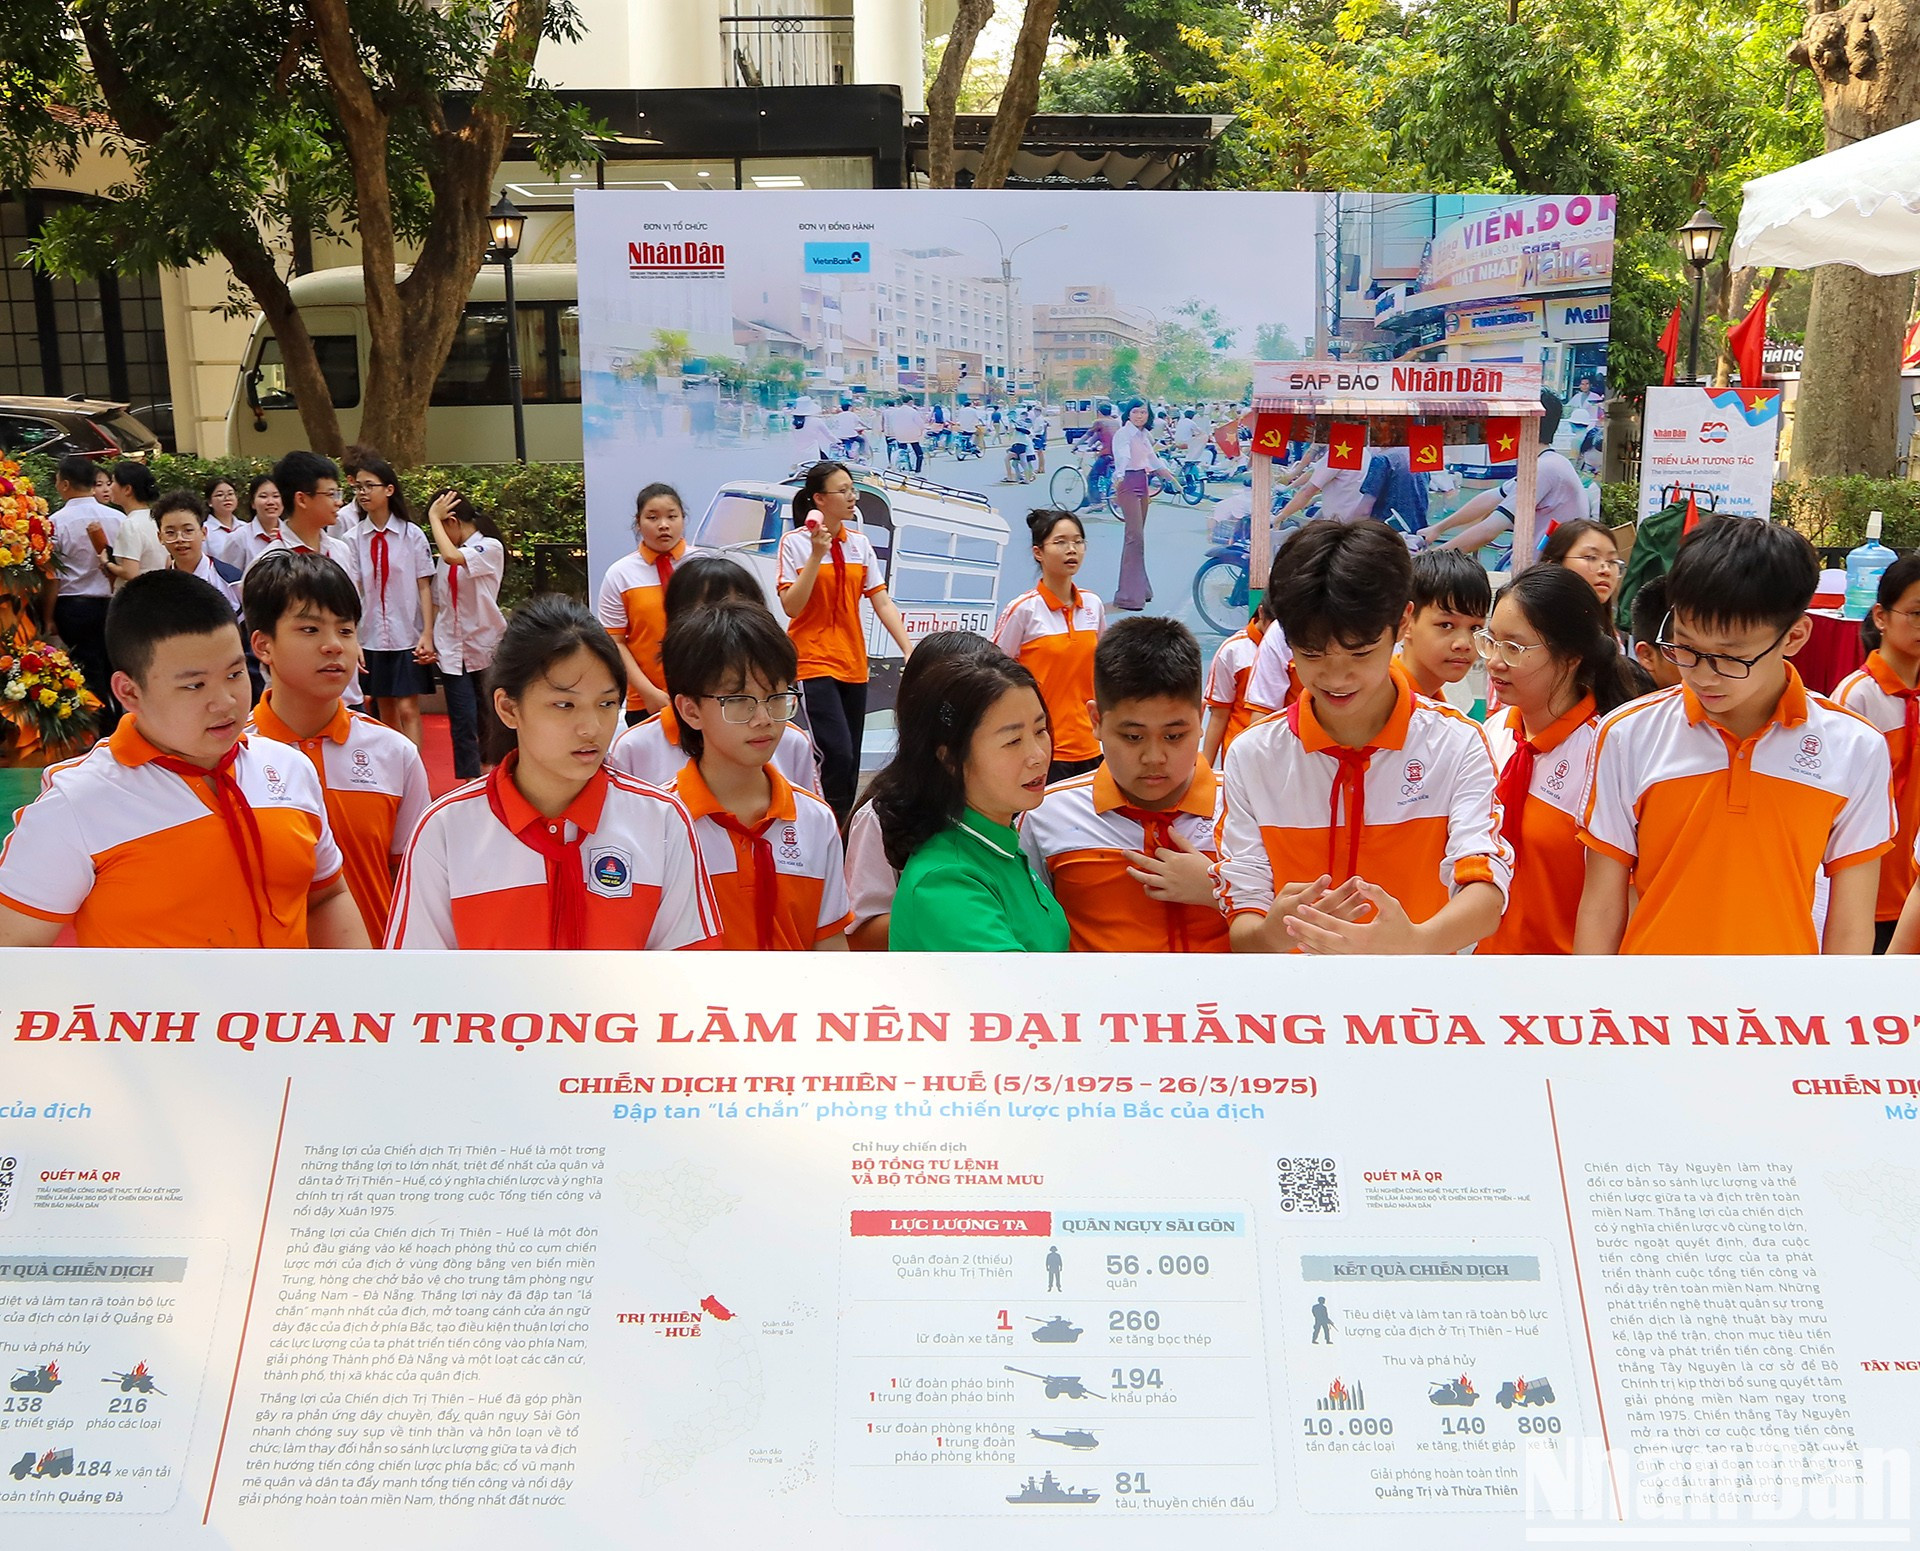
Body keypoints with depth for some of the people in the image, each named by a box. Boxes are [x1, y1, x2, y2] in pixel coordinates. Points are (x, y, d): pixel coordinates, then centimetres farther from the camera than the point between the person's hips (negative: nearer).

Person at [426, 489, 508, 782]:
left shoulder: (490, 548, -6)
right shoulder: (447, 556, 12)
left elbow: (453, 556, -24)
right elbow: (438, 602, 13)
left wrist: (434, 517, -12)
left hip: (487, 648, -4)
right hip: (453, 651, 4)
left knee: (491, 724, 4)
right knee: (463, 725, -5)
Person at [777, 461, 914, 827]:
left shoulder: (859, 543, 8)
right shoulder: (795, 541, -6)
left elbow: (882, 603, 7)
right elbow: (791, 606, -13)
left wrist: (909, 649, -2)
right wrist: (817, 555, -20)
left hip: (853, 665, 6)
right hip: (813, 662, -6)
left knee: (849, 764, 8)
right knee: (838, 755, -18)